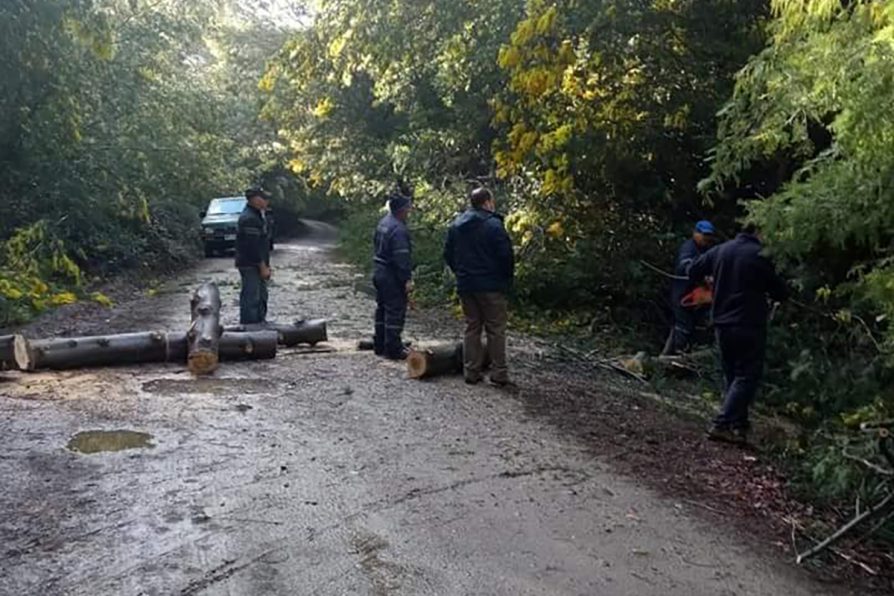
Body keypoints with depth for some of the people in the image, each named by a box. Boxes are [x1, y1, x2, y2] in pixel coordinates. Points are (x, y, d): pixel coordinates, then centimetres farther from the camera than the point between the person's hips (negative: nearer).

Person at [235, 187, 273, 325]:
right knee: (251, 298, -7)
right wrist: (263, 267, -20)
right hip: (250, 265, -11)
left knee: (261, 297, 19)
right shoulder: (249, 218, -20)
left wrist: (265, 265, 17)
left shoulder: (257, 215, 15)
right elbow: (252, 247, -23)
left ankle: (260, 323, 30)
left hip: (258, 265, 11)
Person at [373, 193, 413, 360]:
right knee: (395, 312, -4)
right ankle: (393, 349, 0)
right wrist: (407, 279, -20)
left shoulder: (383, 223, 11)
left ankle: (380, 345, 25)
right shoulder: (399, 230, -21)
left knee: (382, 309, 16)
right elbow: (402, 257, -24)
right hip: (393, 277, -10)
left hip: (380, 272, 10)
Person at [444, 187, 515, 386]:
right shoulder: (493, 224, -13)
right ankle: (499, 373, 3)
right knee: (495, 329, 2)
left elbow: (448, 254, 13)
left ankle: (471, 372, 12)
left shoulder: (456, 225, 9)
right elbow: (506, 255, -15)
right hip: (491, 286, -6)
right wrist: (507, 280, -1)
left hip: (465, 285, 6)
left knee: (472, 327, 12)